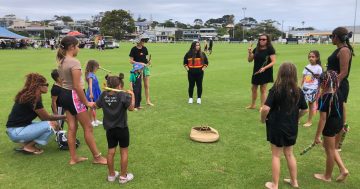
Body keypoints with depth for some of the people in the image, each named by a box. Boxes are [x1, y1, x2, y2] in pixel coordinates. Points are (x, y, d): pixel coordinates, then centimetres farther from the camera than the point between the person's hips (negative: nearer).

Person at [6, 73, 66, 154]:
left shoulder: (27, 95, 9)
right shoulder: (33, 99, -20)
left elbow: (42, 117, 9)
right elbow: (47, 117, -11)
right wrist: (64, 116, -2)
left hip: (20, 127, 10)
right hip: (16, 131, -10)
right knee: (51, 125, -18)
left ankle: (25, 144, 9)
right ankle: (28, 147, -4)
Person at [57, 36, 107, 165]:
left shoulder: (61, 61, 9)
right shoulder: (74, 62, -20)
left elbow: (63, 80, 14)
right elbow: (77, 86, -23)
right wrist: (86, 103, -16)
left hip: (64, 95, 9)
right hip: (73, 96, -9)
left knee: (72, 128, 14)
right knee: (88, 127, 3)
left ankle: (73, 158, 23)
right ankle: (97, 157, 14)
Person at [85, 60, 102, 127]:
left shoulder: (93, 74, 8)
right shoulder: (90, 75, -19)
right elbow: (90, 84, -28)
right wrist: (91, 93, -36)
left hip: (95, 93, 9)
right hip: (92, 93, -9)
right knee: (92, 107, 3)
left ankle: (95, 120, 29)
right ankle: (91, 121, 14)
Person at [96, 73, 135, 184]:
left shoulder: (104, 95, -2)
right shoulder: (123, 95, -17)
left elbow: (97, 105, 14)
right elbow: (131, 107, -25)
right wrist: (132, 95, -14)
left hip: (109, 129, 5)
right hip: (122, 129, -4)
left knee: (111, 151, 15)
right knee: (124, 151, 9)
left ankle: (111, 175, 29)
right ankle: (123, 176, 19)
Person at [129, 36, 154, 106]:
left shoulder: (144, 48, 6)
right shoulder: (134, 49, -8)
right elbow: (131, 61, -9)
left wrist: (149, 61, -7)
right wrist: (140, 63, -19)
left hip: (145, 67, 4)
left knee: (147, 85, 5)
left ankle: (148, 101, 12)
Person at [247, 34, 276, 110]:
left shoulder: (270, 49, -10)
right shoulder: (256, 49, 4)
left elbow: (273, 62, -14)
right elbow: (250, 60, 9)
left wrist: (265, 68, -26)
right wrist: (250, 53, -10)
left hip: (265, 72, -5)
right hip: (256, 72, 5)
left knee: (263, 90, 3)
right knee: (253, 88, 14)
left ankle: (262, 106, 14)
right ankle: (252, 105, 31)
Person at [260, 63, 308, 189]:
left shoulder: (275, 90, -19)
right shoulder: (298, 91, -3)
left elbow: (266, 108, -26)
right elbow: (304, 109, 8)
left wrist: (263, 119, -8)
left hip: (276, 127, -5)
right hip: (291, 127, 5)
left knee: (276, 156, 9)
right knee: (289, 154, 22)